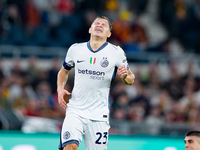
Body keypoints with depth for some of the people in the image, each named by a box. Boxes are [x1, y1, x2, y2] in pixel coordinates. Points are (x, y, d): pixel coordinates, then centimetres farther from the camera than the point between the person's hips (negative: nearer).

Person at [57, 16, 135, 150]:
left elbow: (131, 79, 8)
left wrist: (125, 76, -15)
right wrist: (60, 89, 3)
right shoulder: (75, 49, 6)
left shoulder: (116, 53, 1)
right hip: (75, 110, 0)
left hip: (99, 114, 0)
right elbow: (63, 72, 22)